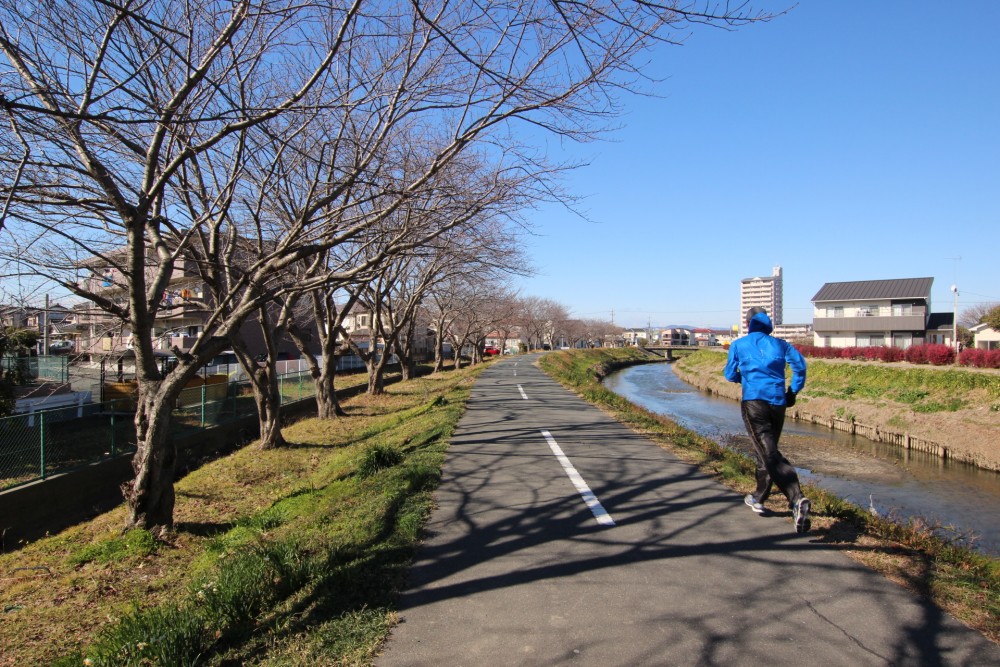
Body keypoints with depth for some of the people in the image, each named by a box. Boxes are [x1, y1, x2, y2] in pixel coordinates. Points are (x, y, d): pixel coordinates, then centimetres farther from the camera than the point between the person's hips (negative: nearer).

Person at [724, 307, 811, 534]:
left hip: (753, 401, -4)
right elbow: (799, 363, 0)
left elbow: (730, 374, 13)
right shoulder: (779, 344, 16)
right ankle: (758, 499, 33)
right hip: (778, 402, 4)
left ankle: (797, 499, -33)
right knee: (766, 451, 21)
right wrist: (793, 391, 6)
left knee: (770, 454, -12)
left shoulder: (739, 345, 11)